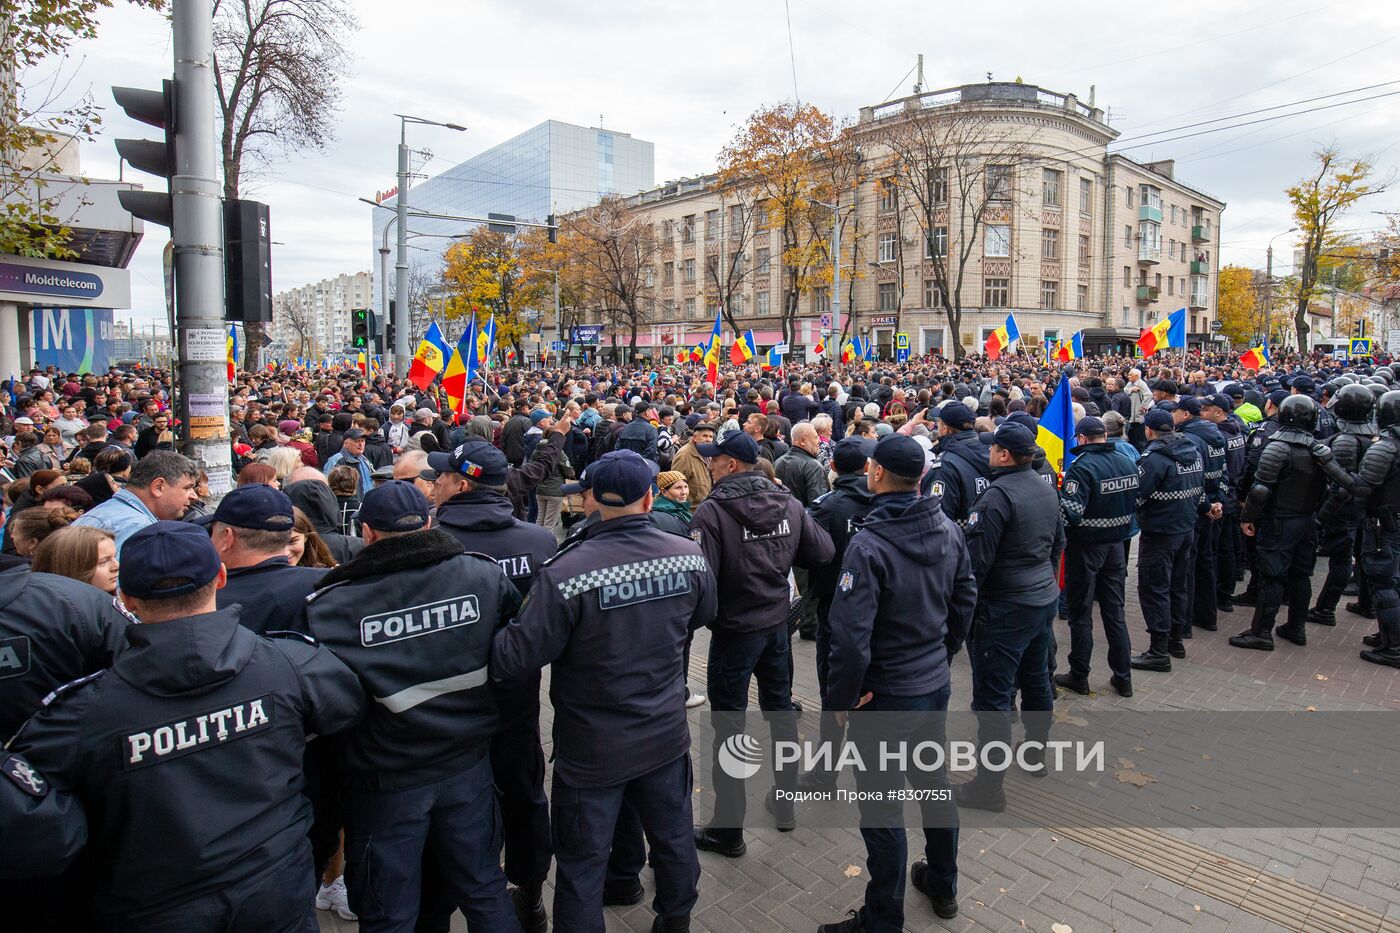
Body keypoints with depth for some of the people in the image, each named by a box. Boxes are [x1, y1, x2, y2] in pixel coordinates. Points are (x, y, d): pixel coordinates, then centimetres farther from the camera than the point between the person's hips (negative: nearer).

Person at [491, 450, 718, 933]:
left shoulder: (566, 573, -28)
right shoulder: (690, 556, -12)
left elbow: (515, 659, -24)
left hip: (592, 749, -4)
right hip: (666, 736, 5)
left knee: (583, 865, 15)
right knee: (674, 838, 26)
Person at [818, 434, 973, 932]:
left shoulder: (868, 545, -26)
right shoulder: (949, 530, -3)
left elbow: (851, 639, -27)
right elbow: (965, 599, 8)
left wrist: (838, 702, -13)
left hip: (887, 695, -7)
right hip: (937, 684, 8)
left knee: (882, 810, 8)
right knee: (935, 783, 25)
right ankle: (943, 886, 46)